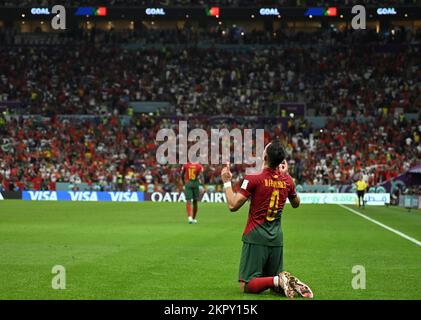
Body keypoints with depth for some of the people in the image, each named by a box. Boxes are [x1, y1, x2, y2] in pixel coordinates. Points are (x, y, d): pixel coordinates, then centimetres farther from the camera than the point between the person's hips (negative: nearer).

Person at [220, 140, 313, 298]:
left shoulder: (253, 179, -13)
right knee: (274, 282, 17)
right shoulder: (287, 180, 2)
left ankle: (279, 281, -24)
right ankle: (292, 283, -13)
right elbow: (296, 203, 22)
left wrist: (227, 182, 0)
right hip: (277, 238, 5)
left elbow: (233, 205, -13)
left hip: (256, 237, -5)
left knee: (246, 286, -2)